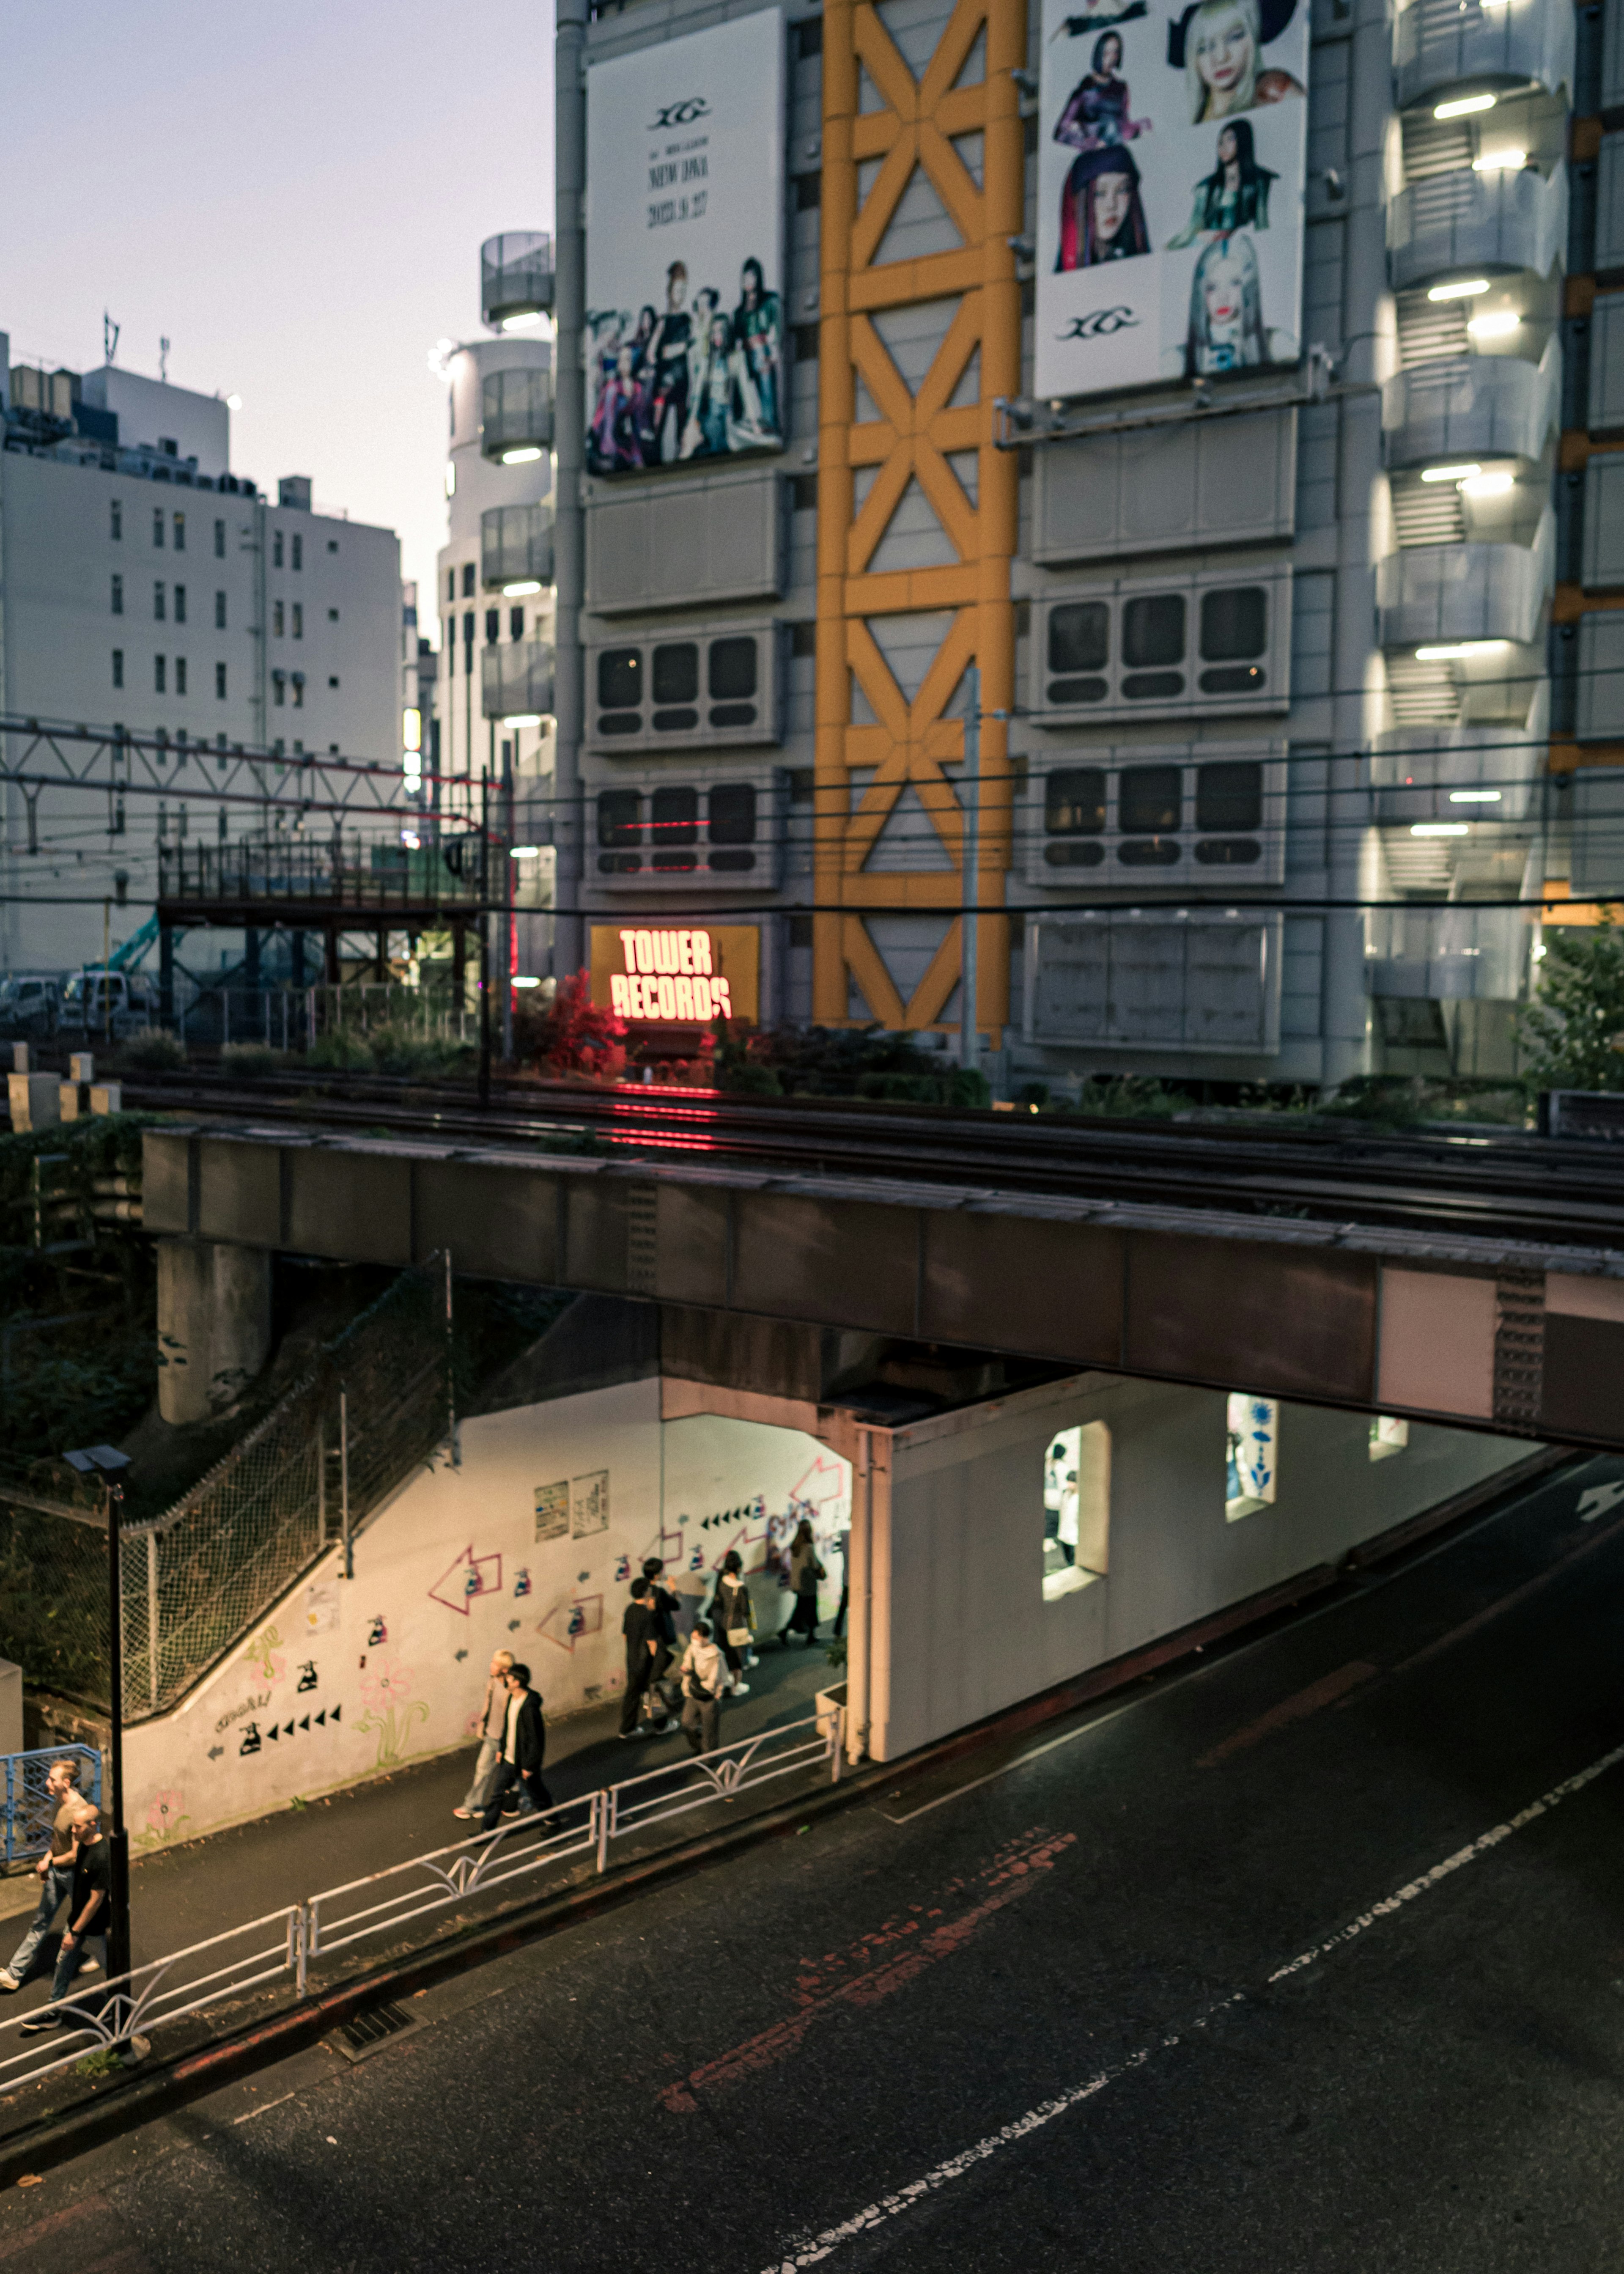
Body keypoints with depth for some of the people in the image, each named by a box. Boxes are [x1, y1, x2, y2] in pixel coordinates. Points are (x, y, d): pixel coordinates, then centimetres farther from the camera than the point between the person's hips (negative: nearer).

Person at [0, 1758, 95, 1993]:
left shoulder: (79, 1811, -32)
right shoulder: (60, 1801, -3)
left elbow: (76, 1855, -29)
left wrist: (50, 1862, -15)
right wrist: (48, 1858, -1)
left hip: (74, 1874, -8)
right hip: (56, 1871, 8)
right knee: (41, 1922, 15)